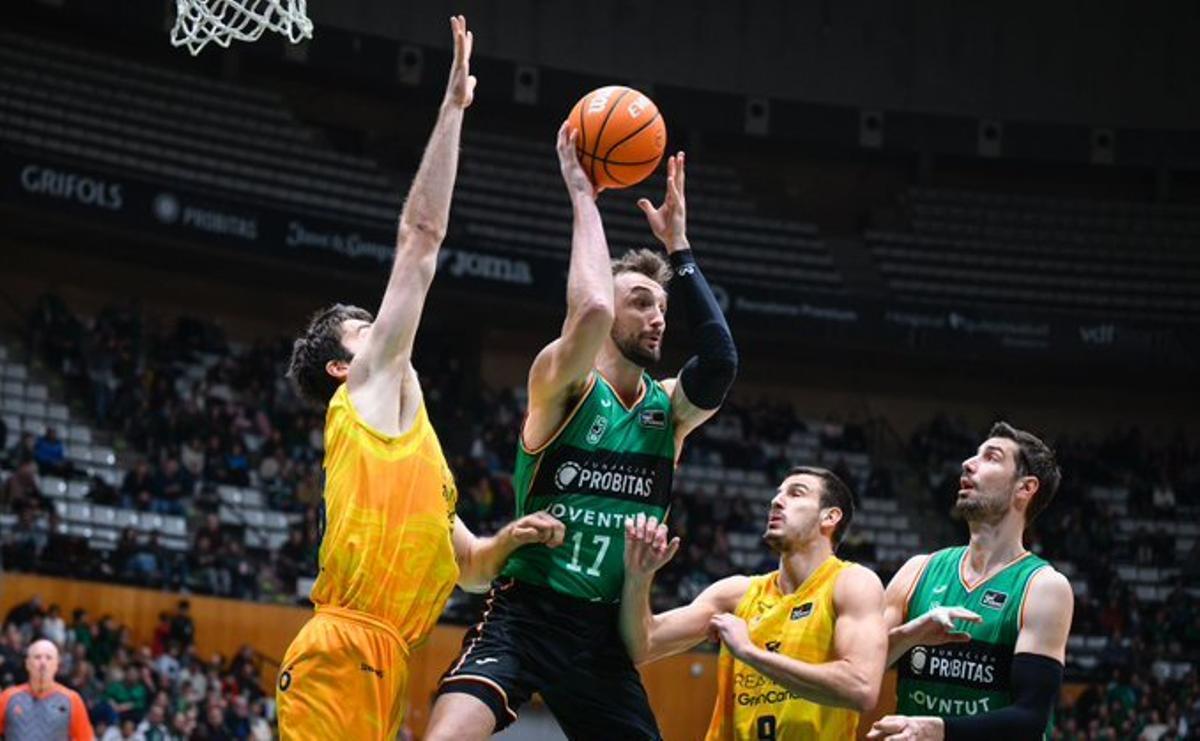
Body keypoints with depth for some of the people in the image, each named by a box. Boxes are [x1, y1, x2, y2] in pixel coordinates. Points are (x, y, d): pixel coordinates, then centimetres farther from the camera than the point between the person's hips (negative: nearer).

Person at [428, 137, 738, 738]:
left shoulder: (669, 409, 7)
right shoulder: (560, 384, -7)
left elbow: (721, 362, -16)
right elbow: (591, 310, -29)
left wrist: (677, 246, -11)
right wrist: (581, 194, -19)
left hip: (603, 628, 6)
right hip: (524, 613, -5)